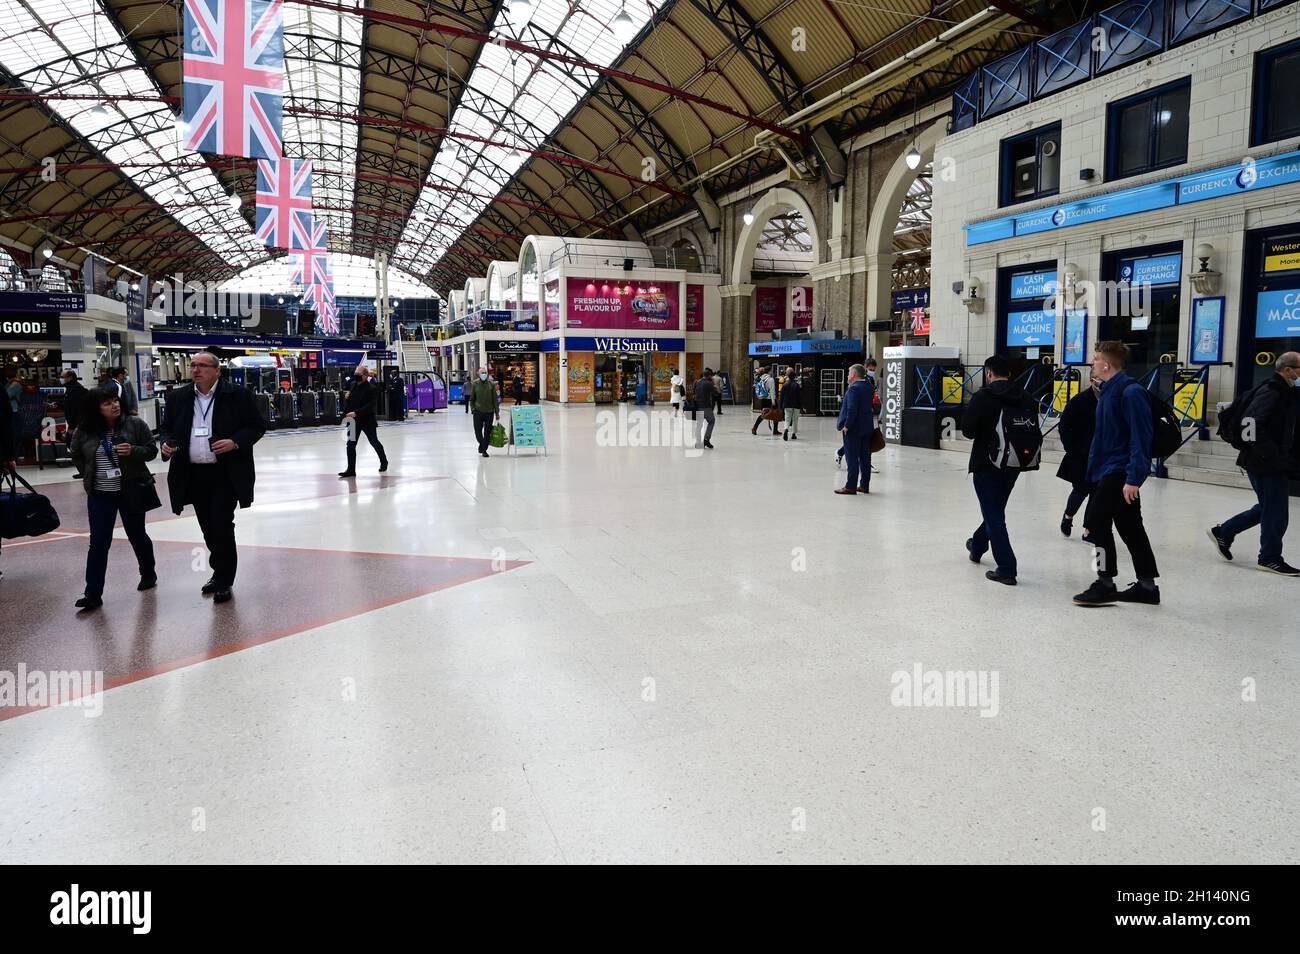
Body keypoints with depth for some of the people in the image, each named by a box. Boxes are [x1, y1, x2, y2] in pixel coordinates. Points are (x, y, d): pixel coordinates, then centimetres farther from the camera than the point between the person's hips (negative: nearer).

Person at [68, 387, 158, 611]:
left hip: (131, 491, -1)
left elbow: (152, 450, -4)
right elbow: (76, 456, 16)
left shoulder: (135, 424, -7)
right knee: (98, 542, 0)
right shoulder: (84, 432, -2)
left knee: (137, 535, 13)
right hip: (99, 495, 1)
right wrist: (89, 475, 7)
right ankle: (93, 594, 2)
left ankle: (148, 574, 34)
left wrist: (133, 451, -22)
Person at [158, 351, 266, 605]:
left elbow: (257, 426, -3)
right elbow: (167, 428, 16)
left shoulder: (238, 395, -5)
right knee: (209, 529, 13)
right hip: (193, 475, 5)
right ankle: (221, 573, 29)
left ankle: (223, 580, 8)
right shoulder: (177, 397, 7)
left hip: (225, 474, -4)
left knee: (222, 526, -6)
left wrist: (235, 442, -18)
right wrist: (166, 443, -5)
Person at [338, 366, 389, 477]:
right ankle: (351, 469, 3)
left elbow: (370, 406, -22)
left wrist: (356, 413, -29)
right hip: (353, 421, 5)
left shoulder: (372, 388, -14)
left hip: (368, 421, -5)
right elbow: (348, 401, 14)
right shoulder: (353, 385, 5)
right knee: (350, 445, -1)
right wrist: (346, 413, -4)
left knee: (374, 442, 13)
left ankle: (384, 462, 36)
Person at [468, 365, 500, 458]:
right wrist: (473, 408, -2)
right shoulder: (474, 384, 3)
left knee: (487, 432, 3)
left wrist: (497, 412, 2)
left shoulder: (491, 385, 2)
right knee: (478, 431, 2)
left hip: (489, 412, 0)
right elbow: (472, 398, 10)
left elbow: (495, 399, 3)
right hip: (478, 412, 0)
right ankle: (482, 445, 26)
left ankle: (484, 449, 15)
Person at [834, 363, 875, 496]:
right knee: (865, 457, 11)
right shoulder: (869, 387, 8)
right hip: (867, 427, 8)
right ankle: (864, 485, 16)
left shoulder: (853, 388, -17)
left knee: (852, 457, -3)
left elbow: (852, 409, -24)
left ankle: (851, 486, 0)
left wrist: (846, 425, -19)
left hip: (853, 429, -8)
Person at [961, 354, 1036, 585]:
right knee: (996, 508, 24)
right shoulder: (1025, 399, 1)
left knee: (993, 514, -2)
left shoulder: (983, 397, -14)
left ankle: (1006, 569, -6)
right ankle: (977, 545, 47)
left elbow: (968, 430, -15)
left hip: (986, 464, -6)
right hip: (1013, 464, 6)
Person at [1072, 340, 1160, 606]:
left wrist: (1134, 478, -24)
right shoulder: (1107, 391, 14)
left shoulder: (1130, 392, -15)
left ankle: (1105, 584, 1)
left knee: (1096, 522, -8)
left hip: (1120, 472, -10)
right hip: (1106, 470, 10)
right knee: (1130, 529, 13)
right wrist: (1093, 468, 19)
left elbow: (1141, 437, -20)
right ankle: (1147, 586, 21)